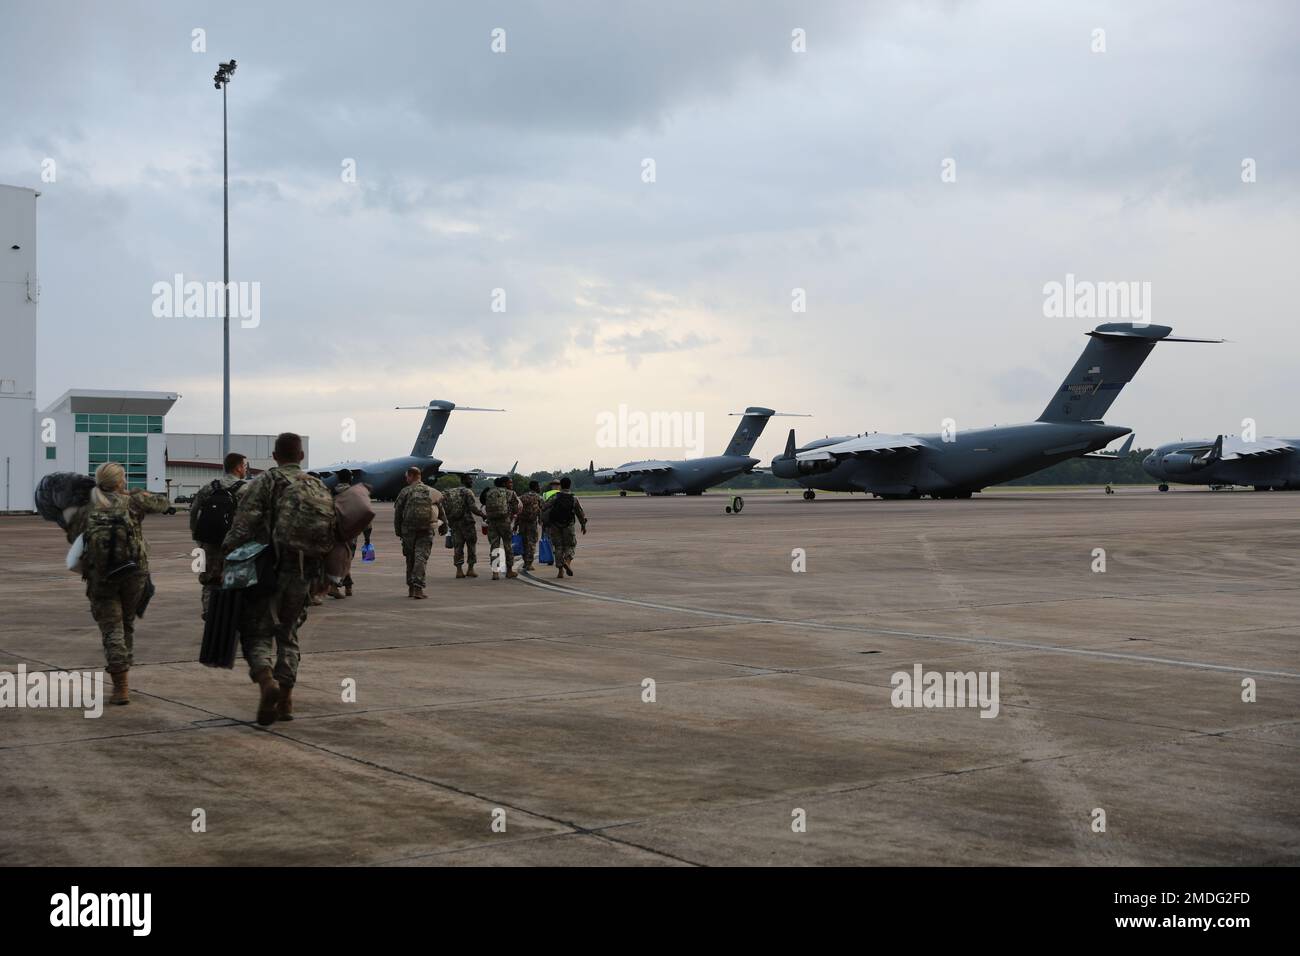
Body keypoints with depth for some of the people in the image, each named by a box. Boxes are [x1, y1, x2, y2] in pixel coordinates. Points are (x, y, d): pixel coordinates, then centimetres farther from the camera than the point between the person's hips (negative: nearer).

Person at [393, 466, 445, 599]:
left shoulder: (405, 492, -2)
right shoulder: (432, 492, 7)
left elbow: (397, 512, -1)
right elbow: (441, 512, 11)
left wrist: (398, 530, 8)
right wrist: (443, 527, 22)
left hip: (409, 529, -1)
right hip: (427, 530, 1)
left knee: (410, 558, 13)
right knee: (421, 558, -3)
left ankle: (411, 588, 19)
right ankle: (418, 588, -15)